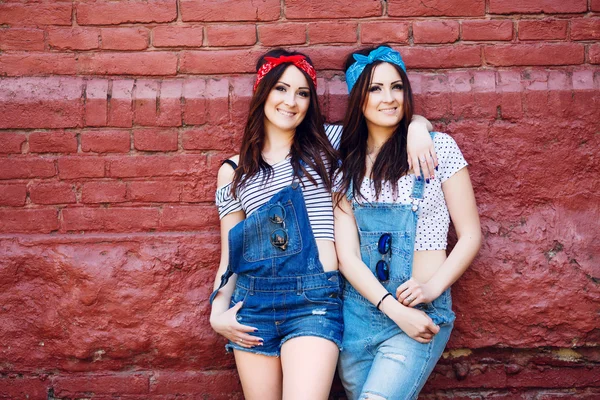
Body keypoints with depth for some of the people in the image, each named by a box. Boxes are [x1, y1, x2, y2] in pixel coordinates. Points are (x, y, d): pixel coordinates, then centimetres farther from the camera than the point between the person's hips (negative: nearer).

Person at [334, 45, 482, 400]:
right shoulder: (347, 165, 6)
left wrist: (432, 287, -16)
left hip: (422, 311, -3)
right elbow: (347, 253, -2)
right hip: (359, 310, 4)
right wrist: (393, 308, -16)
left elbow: (471, 235, -1)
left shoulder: (437, 147, -2)